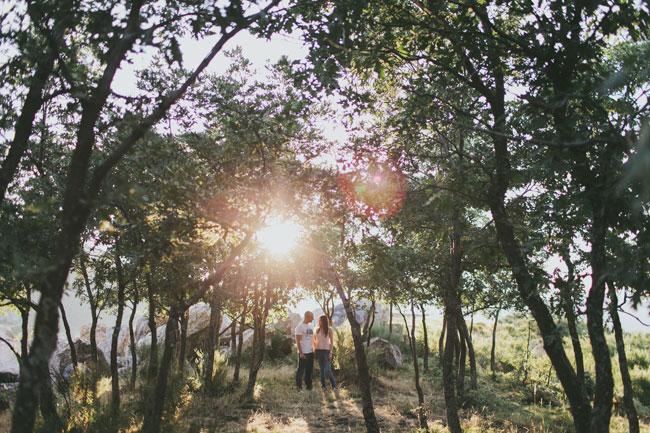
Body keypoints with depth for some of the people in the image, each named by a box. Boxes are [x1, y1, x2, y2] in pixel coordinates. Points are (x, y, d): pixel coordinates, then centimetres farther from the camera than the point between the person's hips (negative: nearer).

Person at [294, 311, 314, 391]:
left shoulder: (311, 326, 11)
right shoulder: (300, 327, -12)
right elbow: (297, 341, -14)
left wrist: (314, 349, 11)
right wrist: (301, 353, -17)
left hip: (310, 352, 7)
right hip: (303, 353, -7)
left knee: (309, 370, 13)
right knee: (301, 370, 1)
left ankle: (308, 385, 22)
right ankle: (299, 386, 10)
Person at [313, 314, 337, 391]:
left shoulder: (329, 330, -4)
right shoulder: (317, 330, 7)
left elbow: (332, 341, -4)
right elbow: (314, 340, 17)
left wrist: (330, 352, -10)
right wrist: (314, 349, 5)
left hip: (326, 351, -4)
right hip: (319, 351, 4)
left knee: (327, 370, -11)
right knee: (322, 370, 7)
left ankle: (334, 385, 9)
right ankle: (323, 386, 17)